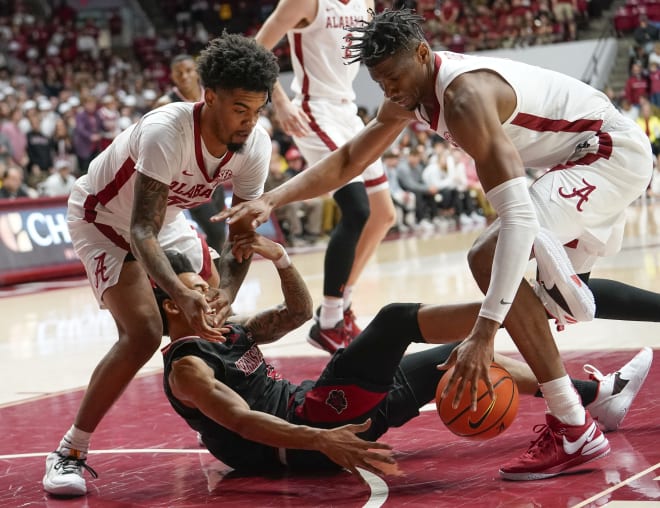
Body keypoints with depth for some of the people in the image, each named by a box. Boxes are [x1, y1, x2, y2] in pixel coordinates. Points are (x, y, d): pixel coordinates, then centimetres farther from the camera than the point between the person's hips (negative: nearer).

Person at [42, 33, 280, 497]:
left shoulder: (255, 145, -20)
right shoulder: (165, 132, -39)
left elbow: (241, 233, -14)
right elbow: (141, 231, -42)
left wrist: (226, 294, -32)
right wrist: (183, 296, -56)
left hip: (167, 218, 7)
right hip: (104, 220, -7)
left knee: (217, 320, 7)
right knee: (144, 334, -22)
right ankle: (70, 452, -13)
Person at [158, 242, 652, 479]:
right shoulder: (186, 368, -9)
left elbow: (299, 311, 22)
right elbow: (242, 421, -25)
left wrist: (280, 259, 3)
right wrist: (320, 440, -40)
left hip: (323, 415, 10)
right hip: (302, 435, -10)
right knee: (397, 319, -21)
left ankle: (598, 396, 17)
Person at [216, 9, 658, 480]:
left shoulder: (464, 98, -31)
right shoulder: (410, 92, -2)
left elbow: (518, 217, -39)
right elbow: (346, 160, 6)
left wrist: (484, 332, -44)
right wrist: (271, 200, -10)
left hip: (613, 152, -10)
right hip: (592, 156, 10)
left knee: (489, 259, -25)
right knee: (564, 296, 26)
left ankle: (574, 431, -24)